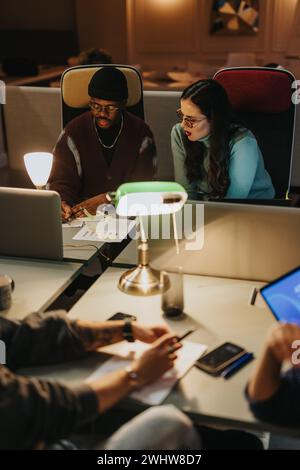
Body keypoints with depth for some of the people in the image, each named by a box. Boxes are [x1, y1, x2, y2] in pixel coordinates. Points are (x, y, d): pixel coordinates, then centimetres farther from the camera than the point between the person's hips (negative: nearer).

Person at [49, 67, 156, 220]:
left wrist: (106, 199, -18)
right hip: (81, 214, 0)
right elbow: (61, 181, 1)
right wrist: (61, 203, -23)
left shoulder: (140, 133, 2)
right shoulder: (73, 132, 3)